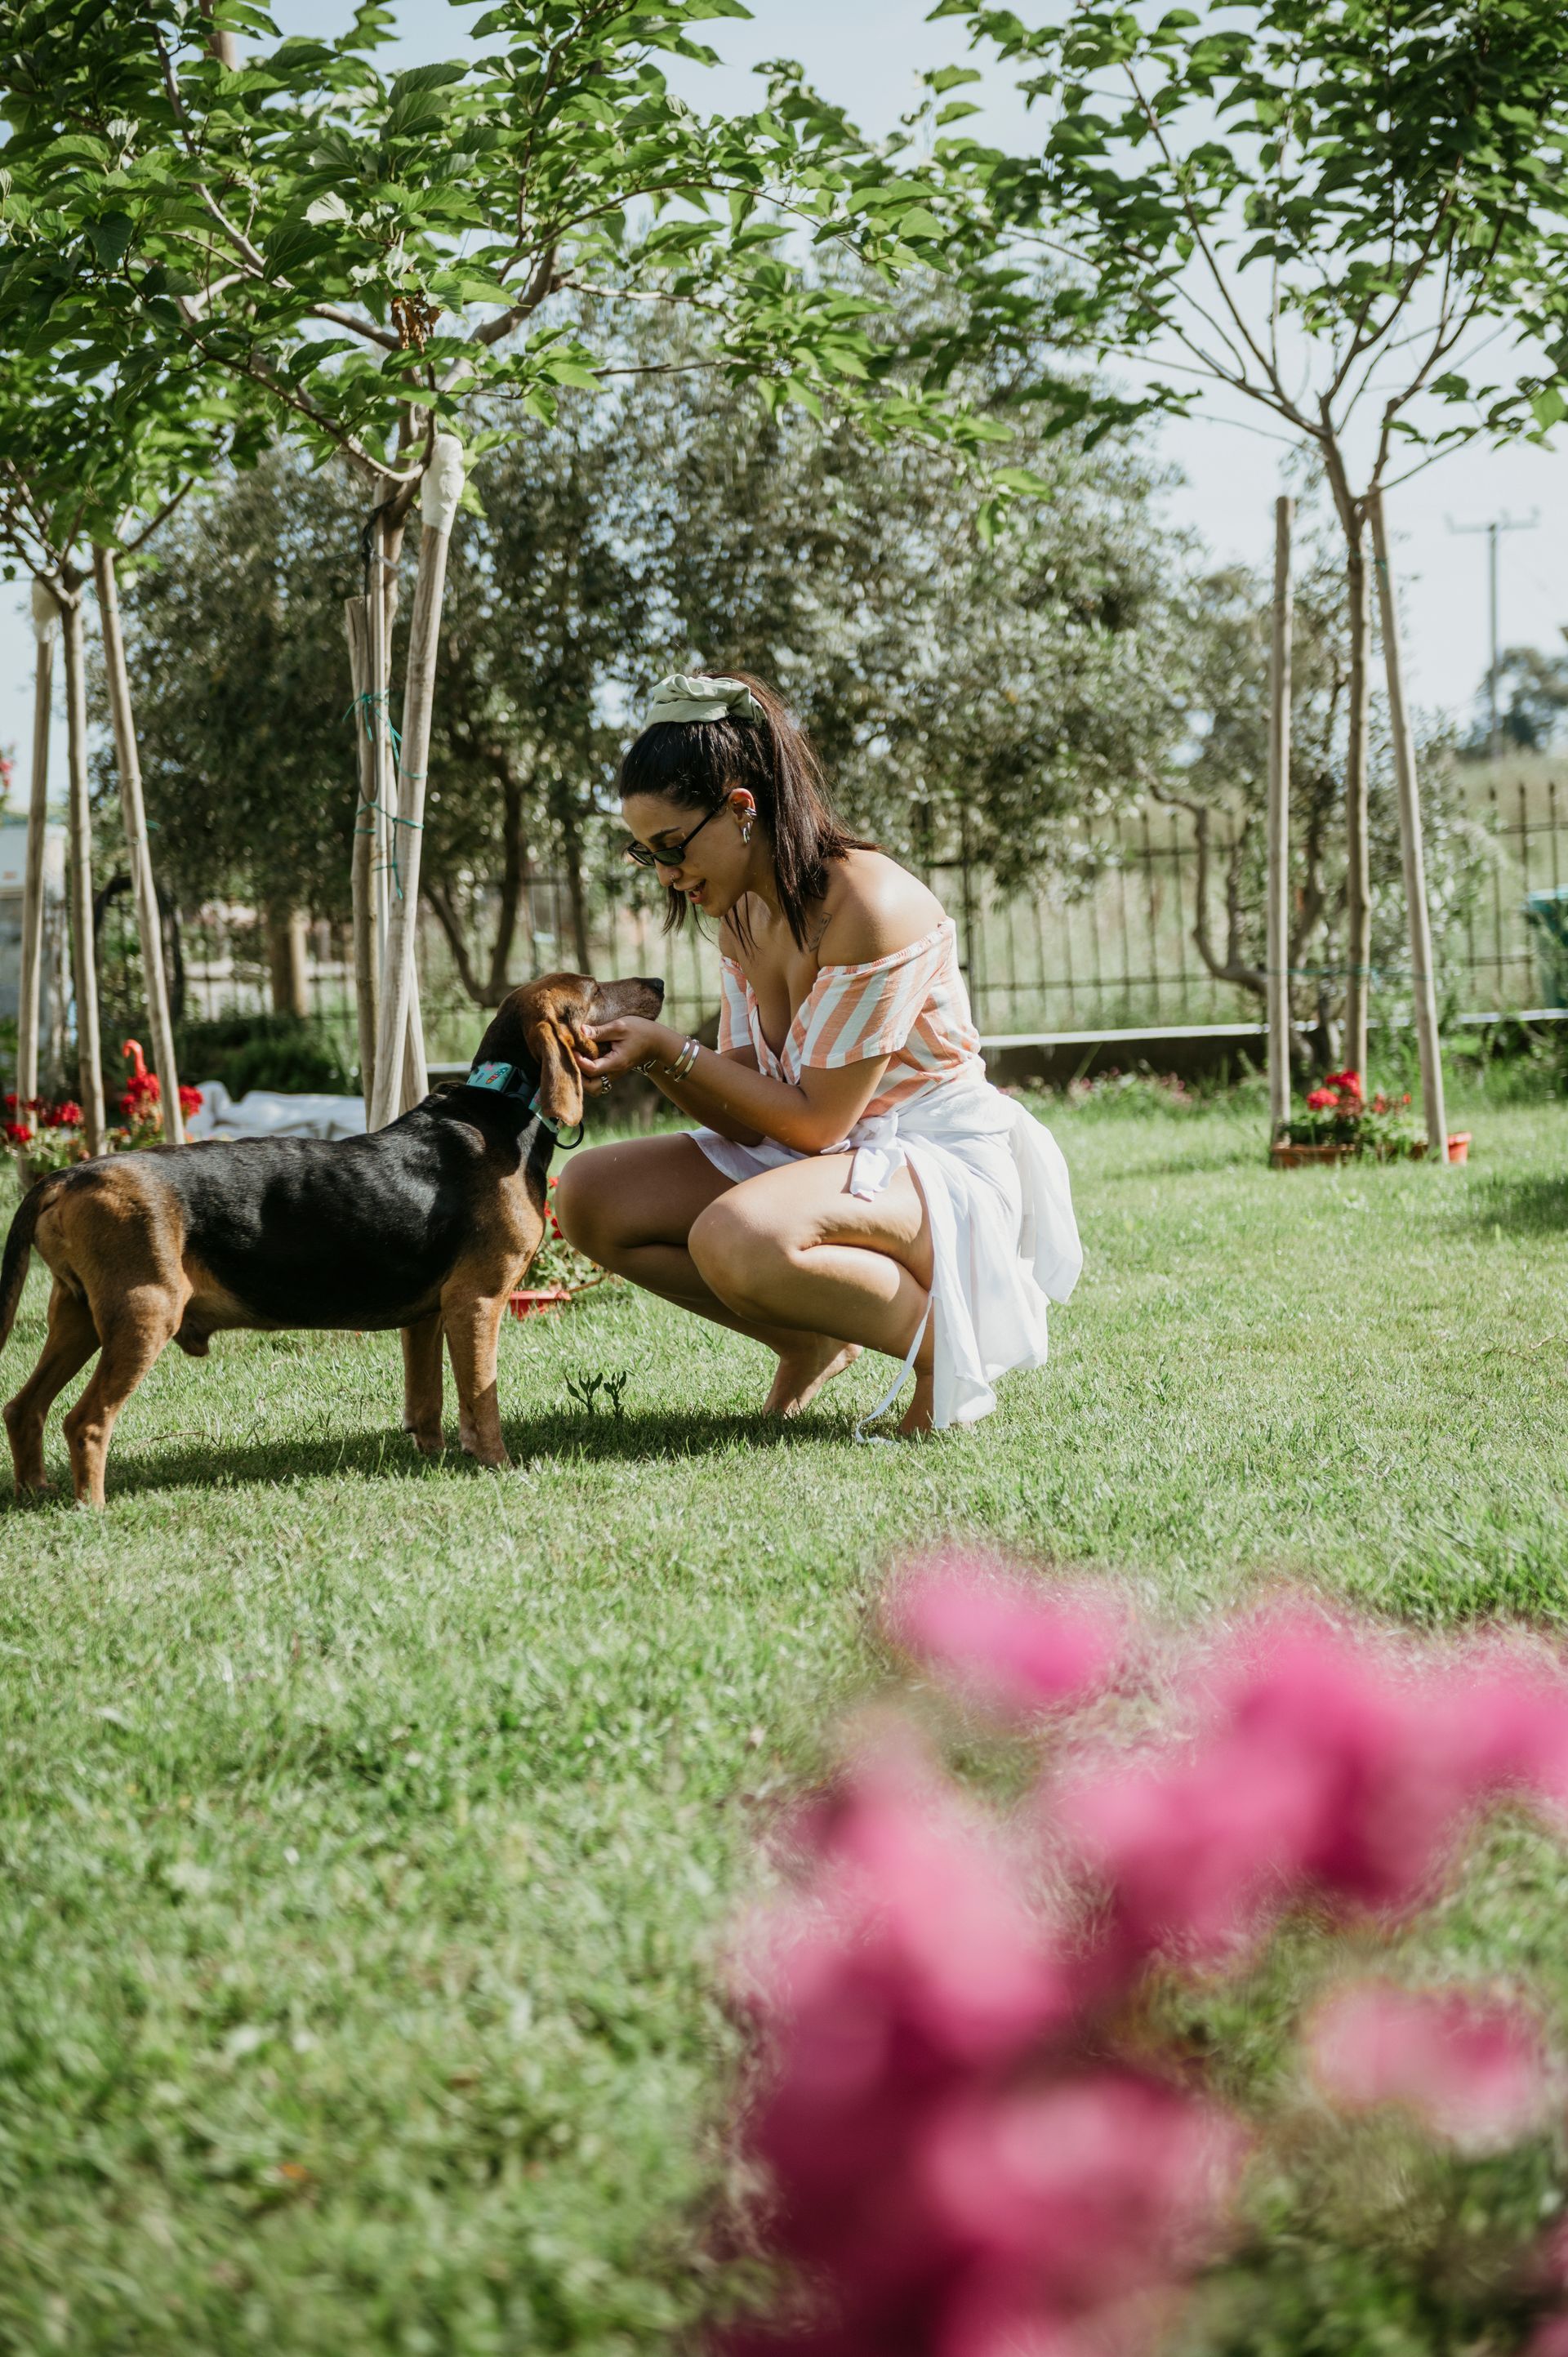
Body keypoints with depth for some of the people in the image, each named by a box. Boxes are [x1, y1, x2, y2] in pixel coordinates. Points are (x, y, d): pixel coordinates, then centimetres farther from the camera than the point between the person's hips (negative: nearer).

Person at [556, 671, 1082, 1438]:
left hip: (945, 1170, -9)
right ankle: (814, 1343, 7)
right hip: (821, 1157, 9)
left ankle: (944, 1347, -11)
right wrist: (648, 1059, -16)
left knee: (736, 1237, -37)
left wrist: (671, 1050, -20)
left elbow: (816, 1120, -20)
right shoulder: (744, 914, 4)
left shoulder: (867, 907, -23)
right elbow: (750, 1114, 1)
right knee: (588, 1197, -4)